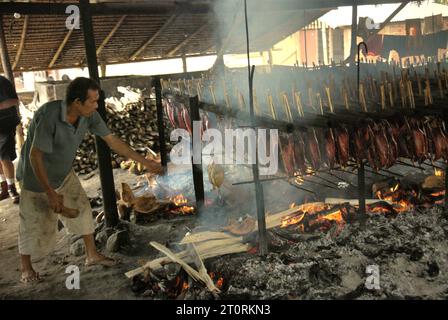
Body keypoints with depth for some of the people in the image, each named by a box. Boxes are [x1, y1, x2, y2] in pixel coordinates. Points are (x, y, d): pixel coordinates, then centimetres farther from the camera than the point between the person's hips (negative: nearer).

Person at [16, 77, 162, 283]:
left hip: (65, 174, 6)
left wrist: (144, 162, -7)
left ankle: (92, 255, 25)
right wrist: (50, 193, -28)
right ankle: (26, 269, 28)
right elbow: (34, 155, -29)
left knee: (82, 209, 9)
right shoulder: (49, 116, -36)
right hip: (37, 176, -6)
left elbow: (112, 141, -9)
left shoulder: (89, 115, -17)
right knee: (35, 224, 5)